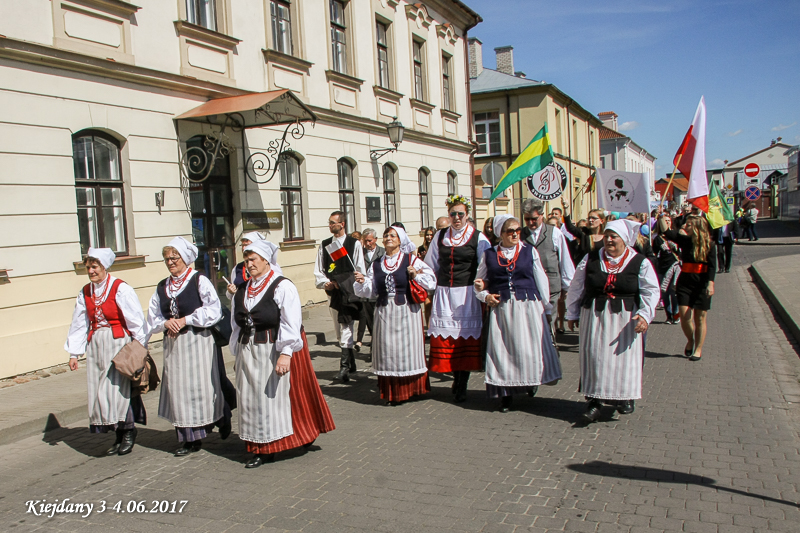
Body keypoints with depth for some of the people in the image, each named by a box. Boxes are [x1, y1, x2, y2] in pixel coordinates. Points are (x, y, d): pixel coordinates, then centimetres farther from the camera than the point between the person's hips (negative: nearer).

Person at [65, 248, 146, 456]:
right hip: (96, 345, 6)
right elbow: (79, 324, 13)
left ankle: (128, 432, 7)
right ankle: (120, 436, 16)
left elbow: (135, 320, -9)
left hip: (119, 343, -6)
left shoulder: (120, 289, -10)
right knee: (100, 390, 6)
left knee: (118, 387, -10)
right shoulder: (85, 293, 9)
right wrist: (74, 353, 12)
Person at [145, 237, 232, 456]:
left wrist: (186, 320, -17)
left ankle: (222, 420, 28)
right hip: (173, 345, 5)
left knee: (202, 386, 1)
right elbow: (153, 317, 13)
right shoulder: (162, 287, 12)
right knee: (179, 389, 4)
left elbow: (214, 310, -14)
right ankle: (191, 439, 12)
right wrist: (165, 323, -8)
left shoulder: (199, 281, -5)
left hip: (198, 341, -5)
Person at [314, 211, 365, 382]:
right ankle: (351, 362, 25)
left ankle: (345, 366, -10)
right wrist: (325, 283, -7)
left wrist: (342, 284, -10)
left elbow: (360, 270, -3)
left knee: (346, 328, -11)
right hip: (332, 292, 5)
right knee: (340, 332, 12)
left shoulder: (354, 244, -2)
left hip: (349, 292, -5)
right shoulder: (324, 245, 10)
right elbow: (318, 269, 11)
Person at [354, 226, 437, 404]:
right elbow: (371, 291, 11)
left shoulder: (411, 260, 2)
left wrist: (416, 275, -17)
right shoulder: (376, 265, 11)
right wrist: (362, 282, -7)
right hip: (384, 313, 3)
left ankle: (411, 388, 15)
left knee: (407, 349, 1)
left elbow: (431, 281, -2)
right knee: (387, 351, 4)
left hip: (407, 311, -3)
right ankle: (392, 393, 13)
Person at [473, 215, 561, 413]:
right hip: (501, 309, 0)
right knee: (502, 349, 1)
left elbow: (541, 280, 9)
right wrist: (486, 296, -5)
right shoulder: (489, 254, 7)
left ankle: (531, 381, 27)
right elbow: (480, 283, 14)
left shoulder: (529, 251, 7)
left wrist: (544, 305, 5)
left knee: (529, 347, -1)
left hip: (527, 307, 0)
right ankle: (505, 394, 12)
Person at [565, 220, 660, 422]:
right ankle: (594, 400, 4)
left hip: (625, 319, -1)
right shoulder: (590, 259, 5)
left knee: (625, 357, 2)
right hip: (594, 317, 1)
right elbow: (576, 288, 11)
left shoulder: (640, 263, 0)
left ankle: (626, 397, 20)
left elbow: (651, 291, -4)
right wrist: (572, 314, 14)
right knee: (594, 356, -2)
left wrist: (645, 314, -18)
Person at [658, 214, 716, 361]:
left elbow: (712, 266, -8)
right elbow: (666, 232, -6)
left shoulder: (709, 244, -5)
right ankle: (690, 340, 24)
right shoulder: (684, 240, 3)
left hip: (702, 283, -2)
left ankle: (698, 349, 17)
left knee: (699, 318, 4)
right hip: (685, 282, 3)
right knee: (684, 316, -4)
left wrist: (710, 284, -18)